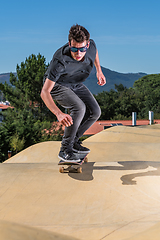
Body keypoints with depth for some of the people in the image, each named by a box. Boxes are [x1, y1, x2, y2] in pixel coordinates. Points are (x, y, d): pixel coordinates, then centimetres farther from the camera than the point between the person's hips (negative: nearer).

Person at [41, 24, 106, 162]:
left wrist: (99, 71, 2)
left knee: (95, 112, -8)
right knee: (79, 107, -30)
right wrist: (59, 114, -54)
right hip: (57, 85, -6)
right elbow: (44, 92, -41)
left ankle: (73, 141, 11)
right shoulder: (60, 61, -40)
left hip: (75, 85, 6)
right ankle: (65, 149, -16)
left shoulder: (91, 45, -24)